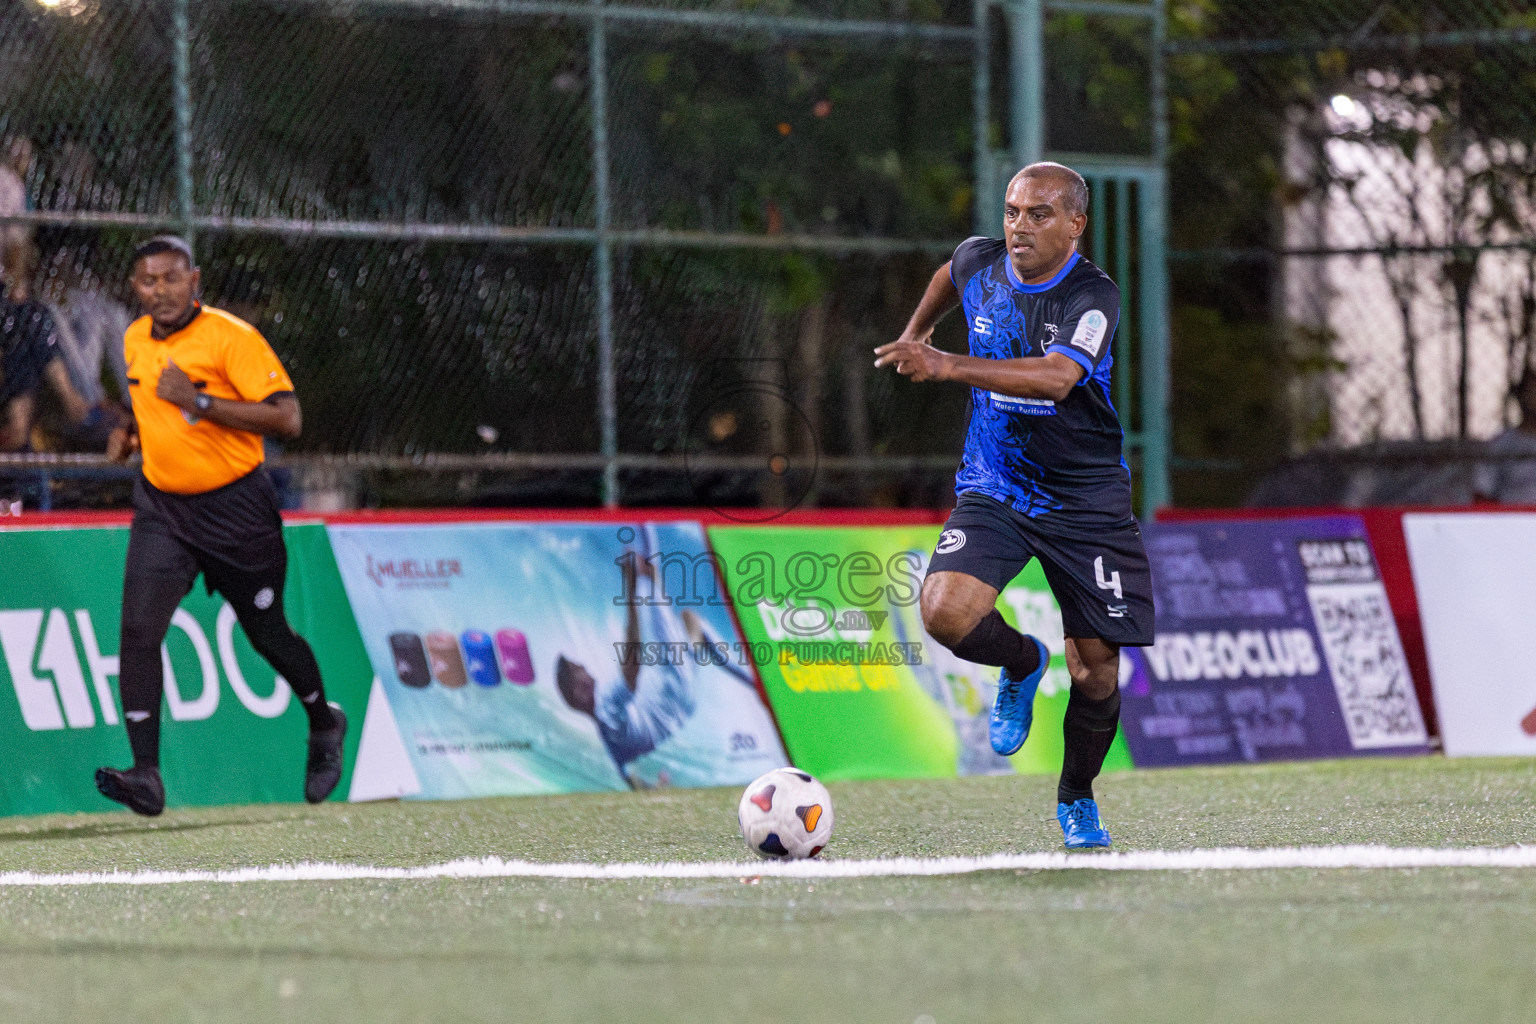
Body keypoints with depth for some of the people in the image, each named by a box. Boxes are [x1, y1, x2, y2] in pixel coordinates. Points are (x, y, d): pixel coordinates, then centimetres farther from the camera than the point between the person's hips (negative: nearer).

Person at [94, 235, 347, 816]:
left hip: (235, 508, -4)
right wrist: (137, 431, 11)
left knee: (267, 633, 10)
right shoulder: (135, 341, 5)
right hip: (161, 507, 4)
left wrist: (200, 403, -26)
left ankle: (324, 724, 41)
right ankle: (146, 776, -19)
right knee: (139, 628, -16)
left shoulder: (232, 338, -16)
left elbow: (288, 419, -23)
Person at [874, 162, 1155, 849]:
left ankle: (1076, 799, 25)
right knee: (946, 612, -24)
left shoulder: (1093, 298, -19)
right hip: (993, 490, 3)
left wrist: (945, 366, -46)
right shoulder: (979, 263, -3)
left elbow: (1056, 377, -38)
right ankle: (1022, 665, 11)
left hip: (1086, 502, -3)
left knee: (1096, 666, -2)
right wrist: (916, 332, 39)